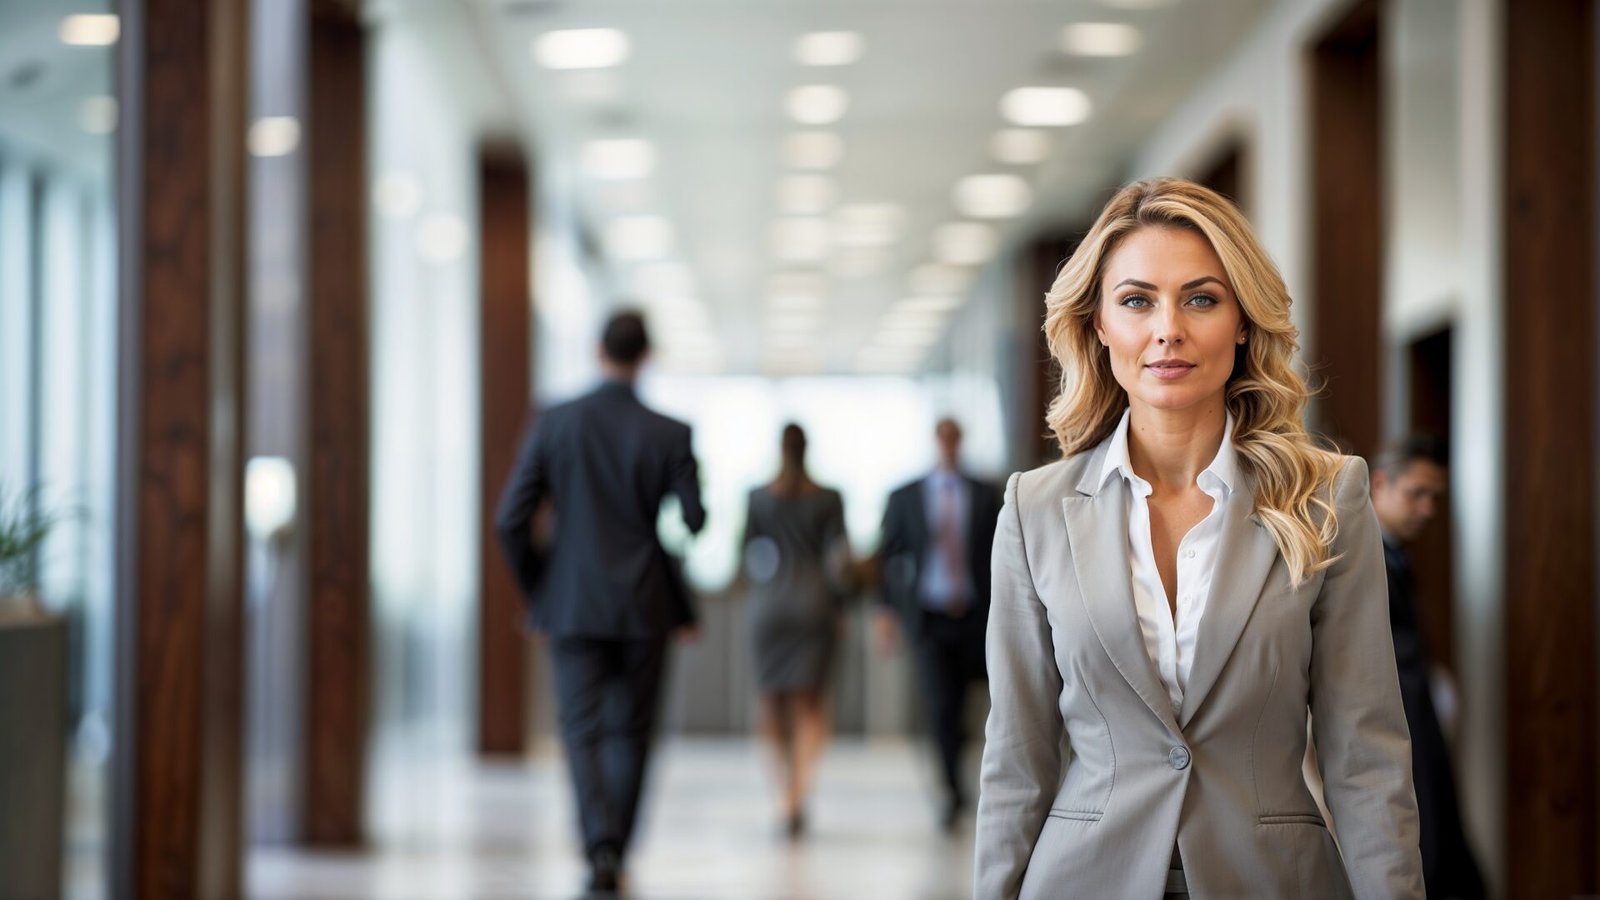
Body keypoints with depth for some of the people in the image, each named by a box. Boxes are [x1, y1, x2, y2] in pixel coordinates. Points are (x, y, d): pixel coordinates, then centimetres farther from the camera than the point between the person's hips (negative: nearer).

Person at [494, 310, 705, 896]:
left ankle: (601, 850, -18)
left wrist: (536, 592, 9)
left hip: (572, 603, 0)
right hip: (645, 606, 0)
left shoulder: (555, 424, -3)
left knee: (583, 731, 0)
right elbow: (694, 523, -6)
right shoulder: (669, 434, -5)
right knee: (630, 732, 13)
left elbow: (510, 521, -4)